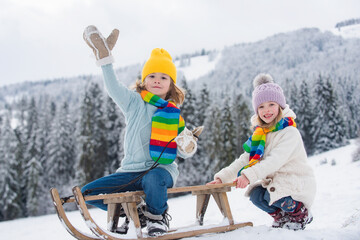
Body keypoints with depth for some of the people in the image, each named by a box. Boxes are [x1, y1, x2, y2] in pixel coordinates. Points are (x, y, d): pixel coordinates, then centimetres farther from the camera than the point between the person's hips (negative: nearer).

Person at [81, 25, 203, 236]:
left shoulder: (174, 114, 7)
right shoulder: (134, 103, 7)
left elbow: (184, 154, 9)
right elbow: (114, 88, -11)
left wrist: (188, 145, -14)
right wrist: (105, 57, -18)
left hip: (162, 170, -3)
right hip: (132, 170, 3)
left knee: (153, 179, -41)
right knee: (88, 193, -9)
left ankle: (157, 217, -7)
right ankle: (136, 212, 10)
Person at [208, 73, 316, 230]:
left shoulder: (290, 132, -15)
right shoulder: (260, 134, 8)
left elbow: (276, 160, -30)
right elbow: (244, 160, 5)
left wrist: (249, 175, -42)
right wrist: (222, 178, -8)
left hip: (297, 182, -6)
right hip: (273, 181, 6)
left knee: (272, 195, -31)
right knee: (255, 195, -19)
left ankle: (300, 214, 0)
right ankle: (281, 216, 9)